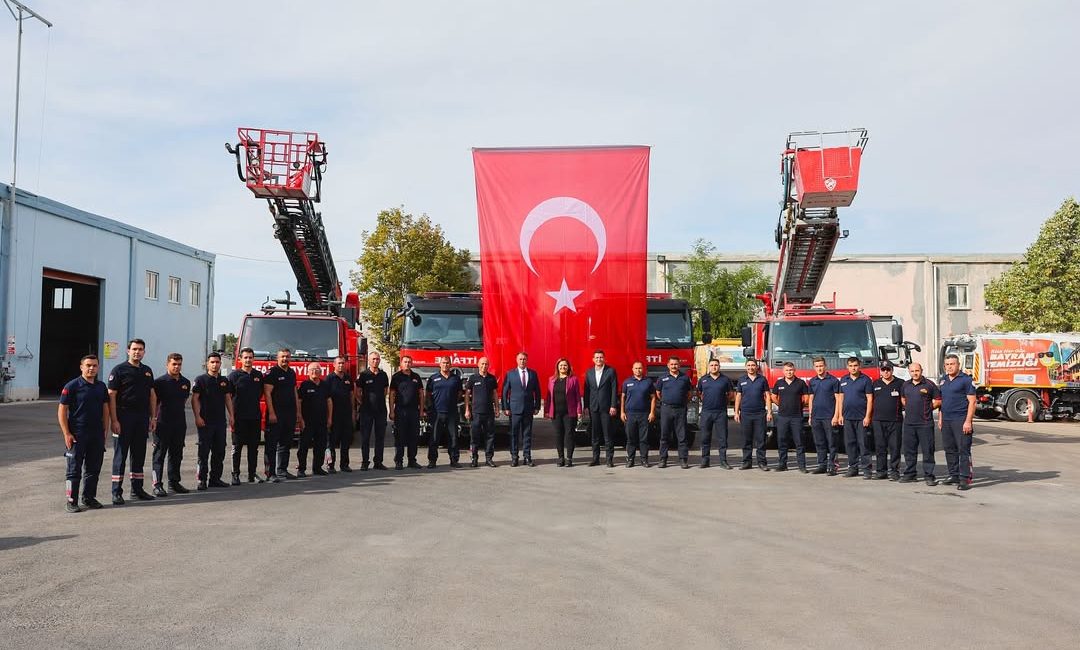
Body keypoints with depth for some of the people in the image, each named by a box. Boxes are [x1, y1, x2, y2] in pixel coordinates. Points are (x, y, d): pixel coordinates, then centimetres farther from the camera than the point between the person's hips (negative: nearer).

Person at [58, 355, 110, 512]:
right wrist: (67, 434, -13)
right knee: (74, 469, 0)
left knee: (94, 468, 11)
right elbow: (62, 411, -8)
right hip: (77, 435, -5)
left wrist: (105, 431, 10)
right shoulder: (72, 386, -7)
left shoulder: (101, 386, 10)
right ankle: (71, 501, 7)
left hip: (97, 434, 5)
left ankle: (89, 498, 23)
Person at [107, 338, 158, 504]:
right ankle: (117, 492, 4)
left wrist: (153, 417, 9)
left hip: (142, 417, 6)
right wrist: (114, 421, -16)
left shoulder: (147, 371, 12)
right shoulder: (119, 370, -6)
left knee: (139, 455, 11)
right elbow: (111, 396, -10)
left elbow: (152, 395, 16)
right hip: (124, 417, -5)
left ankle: (137, 488, 20)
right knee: (120, 455, -1)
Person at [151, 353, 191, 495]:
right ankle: (157, 485, 0)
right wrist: (153, 419, -11)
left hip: (180, 423, 6)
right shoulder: (160, 382, -6)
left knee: (177, 454, 12)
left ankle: (174, 482, 22)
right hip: (163, 423, -6)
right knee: (159, 454, -2)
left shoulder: (186, 383, 10)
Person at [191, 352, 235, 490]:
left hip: (221, 421, 5)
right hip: (205, 422, -5)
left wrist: (231, 415, 8)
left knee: (219, 451, 7)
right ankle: (202, 480, 2)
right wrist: (197, 417, -15)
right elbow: (195, 399, -7)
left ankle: (215, 478, 15)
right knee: (204, 451, -3)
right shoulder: (201, 380, -2)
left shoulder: (224, 381, 13)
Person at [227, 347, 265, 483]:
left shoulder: (258, 374, 10)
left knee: (254, 447, 8)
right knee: (237, 447, 1)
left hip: (255, 416, 4)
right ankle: (235, 475, 6)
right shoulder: (234, 375, -2)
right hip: (239, 416, -4)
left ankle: (252, 473, 16)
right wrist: (231, 416, -11)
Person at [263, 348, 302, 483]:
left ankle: (282, 470, 19)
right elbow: (267, 393, -12)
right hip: (276, 414, -7)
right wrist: (271, 413, -19)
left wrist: (298, 412, 17)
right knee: (272, 444, -4)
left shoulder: (292, 373, 16)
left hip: (290, 414, 7)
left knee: (285, 444, 12)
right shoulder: (272, 372, -7)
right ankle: (271, 473, -4)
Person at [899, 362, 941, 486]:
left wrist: (928, 408, -4)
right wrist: (909, 409, 12)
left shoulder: (929, 385, -3)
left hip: (925, 423, -5)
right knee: (909, 450, 10)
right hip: (909, 423, 5)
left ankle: (929, 476, 3)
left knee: (927, 450, -2)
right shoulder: (906, 385, 12)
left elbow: (938, 401, 1)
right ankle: (909, 474, 18)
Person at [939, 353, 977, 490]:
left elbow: (972, 401, -10)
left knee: (964, 450, -6)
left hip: (960, 420, -7)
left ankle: (965, 479, -5)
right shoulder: (943, 380, 15)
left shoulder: (966, 379, -6)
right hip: (946, 421, 7)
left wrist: (968, 421, -17)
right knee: (950, 449, 11)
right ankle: (953, 475, 20)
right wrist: (940, 419, 16)